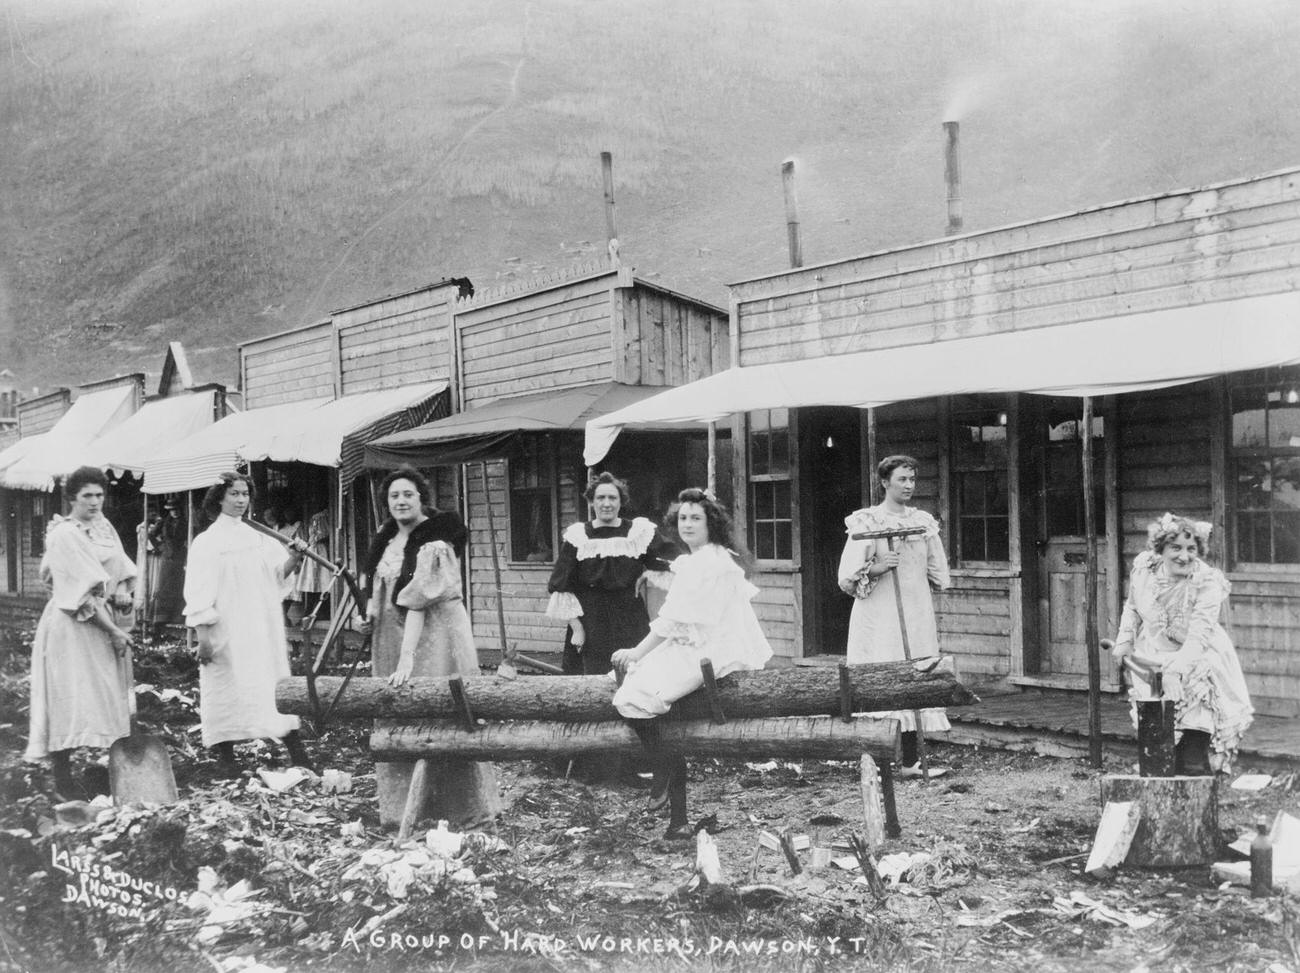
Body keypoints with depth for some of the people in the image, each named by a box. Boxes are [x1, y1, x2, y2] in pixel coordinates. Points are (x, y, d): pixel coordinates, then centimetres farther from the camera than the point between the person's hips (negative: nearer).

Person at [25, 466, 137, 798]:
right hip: (73, 625, -8)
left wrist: (124, 592, -12)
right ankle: (62, 780, 2)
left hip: (106, 621, 8)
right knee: (71, 699, -5)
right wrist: (113, 631, -17)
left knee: (108, 695, 11)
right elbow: (82, 592, -17)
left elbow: (122, 568, 11)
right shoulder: (64, 535, -13)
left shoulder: (104, 526, 11)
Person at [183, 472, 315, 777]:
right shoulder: (207, 542, -2)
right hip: (227, 632, -4)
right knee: (226, 687, -4)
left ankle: (298, 755, -1)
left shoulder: (258, 539, 13)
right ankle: (225, 758, 4)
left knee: (275, 687, 1)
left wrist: (294, 557, -14)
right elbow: (198, 592, -8)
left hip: (262, 631, 4)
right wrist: (203, 635, -16)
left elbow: (278, 572, 6)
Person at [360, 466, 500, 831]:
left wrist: (407, 657, -30)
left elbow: (418, 602, -26)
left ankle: (469, 808, 7)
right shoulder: (388, 535, 8)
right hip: (390, 634, 8)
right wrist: (370, 611, 6)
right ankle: (400, 805, 23)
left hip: (432, 633, -8)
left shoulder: (433, 544, -18)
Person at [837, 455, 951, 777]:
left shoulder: (924, 521, 11)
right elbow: (847, 578, -7)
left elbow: (939, 574, 22)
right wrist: (875, 569, -20)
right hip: (879, 616, -5)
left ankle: (910, 763, 10)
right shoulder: (866, 522, -3)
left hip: (917, 615, 5)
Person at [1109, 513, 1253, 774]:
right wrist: (1124, 640, -2)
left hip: (1196, 658, -3)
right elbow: (1132, 608, 10)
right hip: (1152, 658, 3)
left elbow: (1198, 636, -26)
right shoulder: (1143, 568, -9)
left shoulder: (1208, 583, -20)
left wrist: (1175, 670, -35)